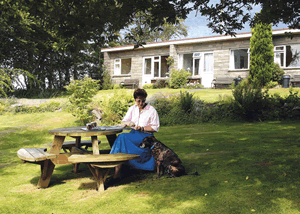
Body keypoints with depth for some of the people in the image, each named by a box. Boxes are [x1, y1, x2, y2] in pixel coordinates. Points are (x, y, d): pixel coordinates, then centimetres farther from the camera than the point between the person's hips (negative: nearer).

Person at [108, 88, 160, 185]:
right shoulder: (132, 109, 13)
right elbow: (122, 123, 12)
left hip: (146, 136, -5)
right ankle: (116, 174, -33)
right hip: (133, 134, 5)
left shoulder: (151, 110, -1)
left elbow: (155, 128, -3)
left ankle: (116, 174, -33)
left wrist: (142, 128, -15)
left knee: (122, 137, -30)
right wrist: (127, 123, -12)